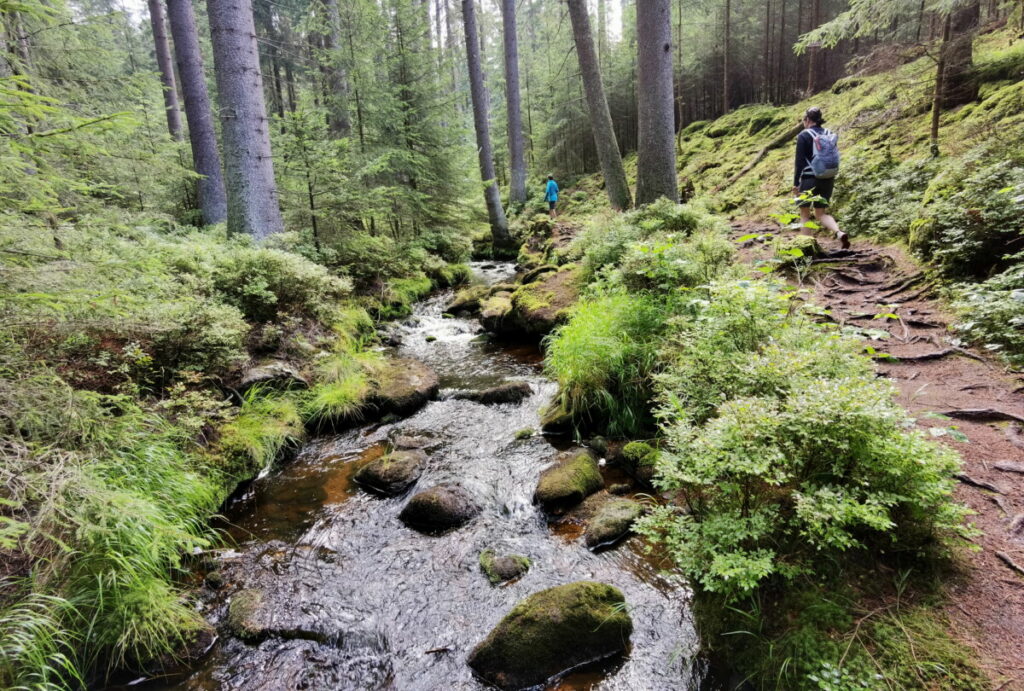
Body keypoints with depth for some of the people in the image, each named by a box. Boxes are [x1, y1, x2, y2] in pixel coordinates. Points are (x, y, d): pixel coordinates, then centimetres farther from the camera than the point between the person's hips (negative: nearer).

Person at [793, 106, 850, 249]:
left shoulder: (803, 136, -7)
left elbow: (800, 161, -12)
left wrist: (795, 183, -8)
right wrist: (832, 181, 20)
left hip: (809, 179, -5)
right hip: (827, 179, 5)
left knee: (804, 213, 9)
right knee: (821, 213, 13)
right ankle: (839, 233, -11)